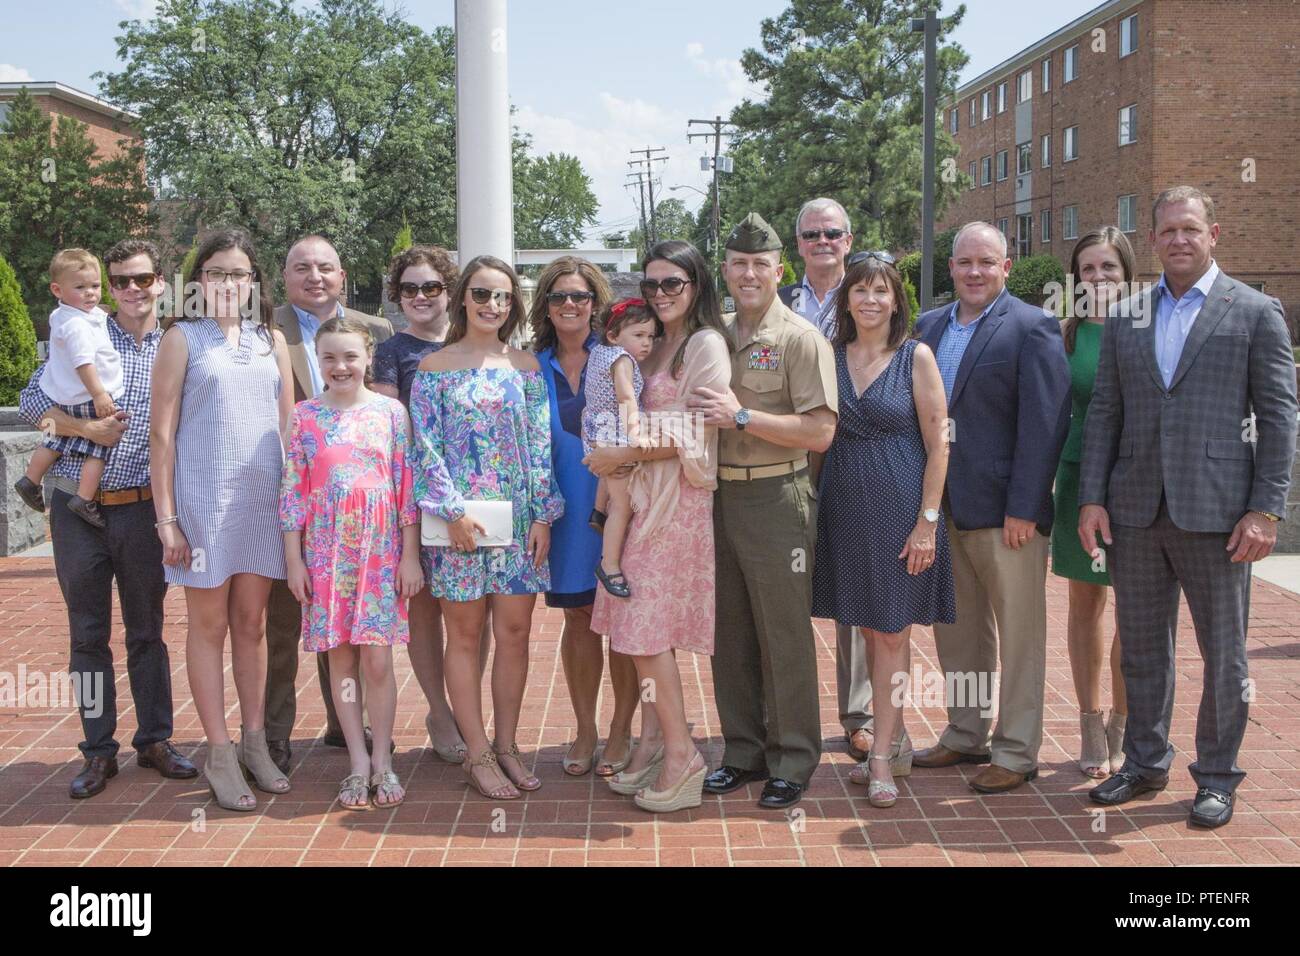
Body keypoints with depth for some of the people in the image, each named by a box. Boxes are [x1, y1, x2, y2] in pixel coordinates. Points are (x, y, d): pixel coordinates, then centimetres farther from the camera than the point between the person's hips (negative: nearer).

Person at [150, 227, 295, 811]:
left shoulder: (271, 341, 11)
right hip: (203, 496, -3)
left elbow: (289, 423, 13)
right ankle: (219, 755, 9)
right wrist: (166, 517, -8)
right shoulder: (183, 338, 0)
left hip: (263, 497, 4)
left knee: (252, 621, 10)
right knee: (208, 624, 3)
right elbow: (161, 432, -3)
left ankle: (254, 741, 19)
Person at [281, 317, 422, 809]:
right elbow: (293, 491, 3)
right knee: (341, 658, 6)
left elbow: (407, 486, 1)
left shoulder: (390, 411, 1)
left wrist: (410, 556, -2)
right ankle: (359, 762, 15)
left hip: (381, 549, -1)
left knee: (378, 660, -1)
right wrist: (294, 559, 0)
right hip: (327, 551, 1)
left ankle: (382, 761, 12)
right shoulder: (304, 415, 2)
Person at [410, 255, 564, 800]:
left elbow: (540, 444, 6)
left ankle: (506, 746, 18)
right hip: (459, 516, -3)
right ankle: (478, 755, 11)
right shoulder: (435, 367, 1)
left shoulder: (525, 366, 8)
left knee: (515, 632, 5)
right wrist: (453, 509, -14)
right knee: (464, 635, 3)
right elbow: (426, 445, -5)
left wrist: (543, 514, -1)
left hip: (519, 516, 3)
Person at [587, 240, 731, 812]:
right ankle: (653, 742, 15)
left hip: (679, 500, -8)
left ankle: (680, 755, -1)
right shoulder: (656, 347, 19)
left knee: (648, 629, -9)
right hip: (645, 496, 8)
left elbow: (692, 436, -14)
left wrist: (621, 456, -10)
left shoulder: (706, 345, -7)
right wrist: (618, 459, 4)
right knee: (643, 628, 6)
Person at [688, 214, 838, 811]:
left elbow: (820, 432, -15)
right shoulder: (714, 337, 12)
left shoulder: (800, 340, -7)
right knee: (730, 635, 13)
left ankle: (793, 763, 13)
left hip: (776, 500, -6)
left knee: (784, 638, 1)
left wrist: (742, 416, -18)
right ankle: (743, 751, 26)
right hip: (719, 498, 6)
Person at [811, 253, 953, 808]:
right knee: (871, 629, 11)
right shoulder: (830, 357, 6)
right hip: (845, 506, 4)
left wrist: (927, 521, -12)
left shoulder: (916, 357, -4)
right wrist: (814, 506, 3)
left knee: (891, 631, 0)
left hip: (899, 506, -4)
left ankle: (881, 756, 7)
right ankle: (897, 743, 24)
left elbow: (937, 443, -6)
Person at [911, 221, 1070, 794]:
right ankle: (965, 735, 31)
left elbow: (1046, 423, -13)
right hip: (943, 505, 7)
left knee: (1018, 633, 4)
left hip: (1005, 509, -6)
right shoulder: (930, 326, 11)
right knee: (957, 628, 16)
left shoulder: (1032, 329, -8)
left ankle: (1016, 752, 14)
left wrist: (1023, 508, -18)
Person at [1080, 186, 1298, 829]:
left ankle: (1216, 776, 21)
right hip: (1136, 510, 4)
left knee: (1223, 654, 6)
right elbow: (1103, 413, 11)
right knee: (1141, 648, 13)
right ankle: (1145, 764, 28)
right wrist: (1092, 498, 2)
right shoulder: (1125, 321, 12)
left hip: (1214, 511, -3)